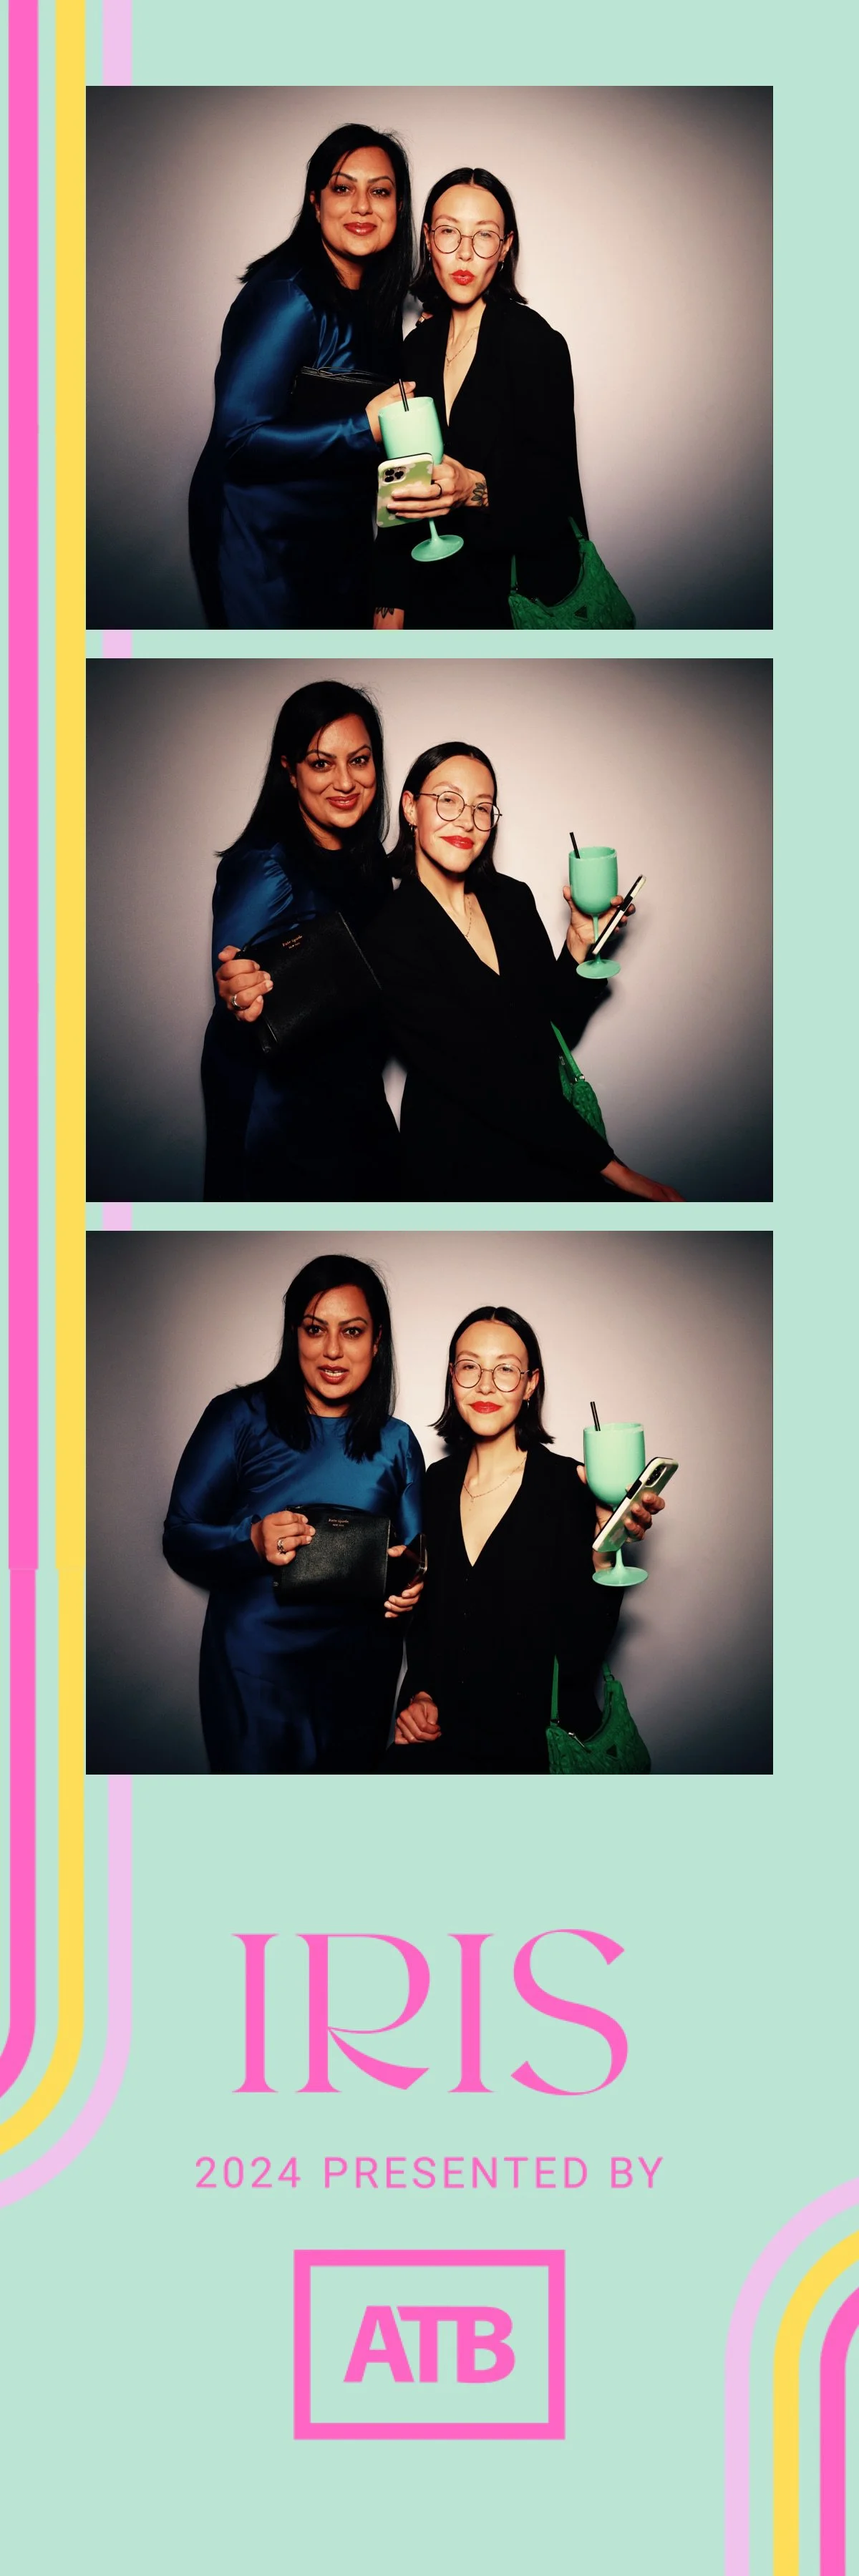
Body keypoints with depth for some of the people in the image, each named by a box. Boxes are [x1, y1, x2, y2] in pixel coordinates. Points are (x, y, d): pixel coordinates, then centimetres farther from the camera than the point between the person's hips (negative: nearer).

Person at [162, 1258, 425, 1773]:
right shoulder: (240, 1418, -2)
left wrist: (412, 1588, -10)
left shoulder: (396, 1442, 9)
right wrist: (252, 1541, -24)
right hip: (257, 1666, -3)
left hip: (362, 1671, 4)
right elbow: (180, 1538, -5)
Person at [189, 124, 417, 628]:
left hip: (341, 543, 8)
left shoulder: (375, 301, 8)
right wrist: (364, 426, -28)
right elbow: (239, 438, -24)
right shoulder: (289, 295, -17)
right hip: (262, 543, -8)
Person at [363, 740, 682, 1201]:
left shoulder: (513, 899, 9)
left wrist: (581, 939, -2)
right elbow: (482, 1079, -16)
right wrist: (610, 1165, -17)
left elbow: (557, 1029, 13)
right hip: (465, 1163, -6)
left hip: (546, 1141, 6)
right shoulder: (391, 937, -11)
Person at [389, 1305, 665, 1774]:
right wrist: (419, 1693, 4)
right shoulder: (438, 1484, 8)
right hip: (440, 1737, 4)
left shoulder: (571, 1487, -7)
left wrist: (603, 1544, -23)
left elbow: (582, 1649, -12)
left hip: (536, 1747, -4)